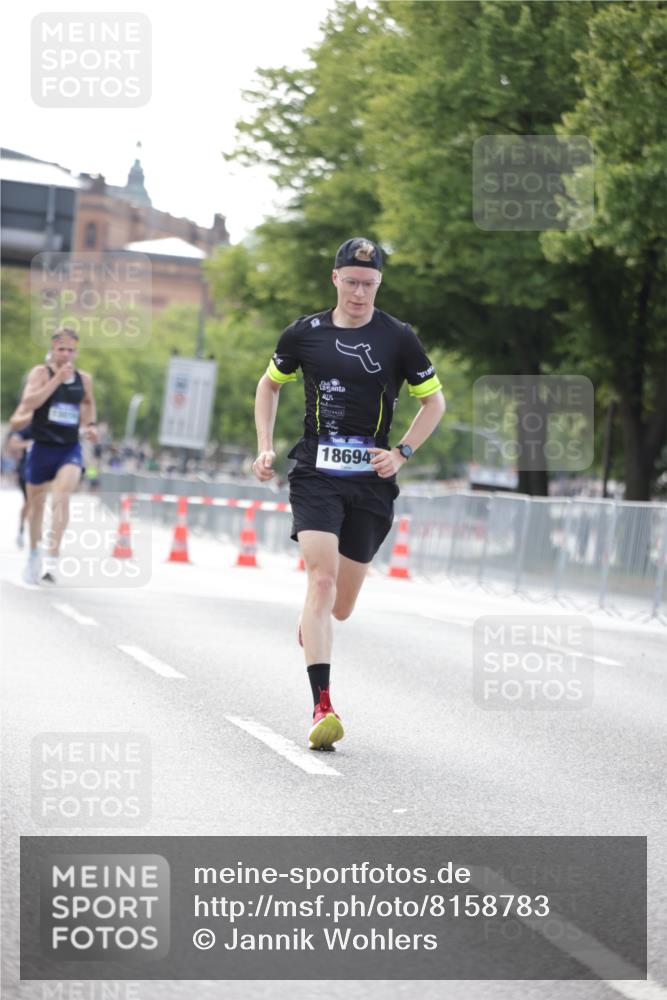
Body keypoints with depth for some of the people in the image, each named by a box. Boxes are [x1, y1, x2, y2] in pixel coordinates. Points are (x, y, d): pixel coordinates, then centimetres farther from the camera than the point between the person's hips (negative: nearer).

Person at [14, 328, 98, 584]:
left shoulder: (84, 378, 7)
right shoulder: (41, 372, -5)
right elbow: (29, 402, -21)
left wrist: (90, 424, 11)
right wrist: (57, 379, -24)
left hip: (70, 449, 1)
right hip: (43, 447, -1)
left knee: (62, 495, -24)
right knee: (36, 502, 14)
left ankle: (53, 558, -31)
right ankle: (34, 553, 39)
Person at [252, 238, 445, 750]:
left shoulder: (398, 338, 0)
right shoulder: (305, 333, 3)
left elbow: (434, 401, 9)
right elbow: (270, 384, 20)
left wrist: (402, 452, -4)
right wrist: (265, 448, 9)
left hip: (372, 481, 1)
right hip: (315, 474, -1)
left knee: (340, 606, 7)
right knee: (322, 579, -20)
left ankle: (309, 625, 46)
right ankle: (322, 708, -24)